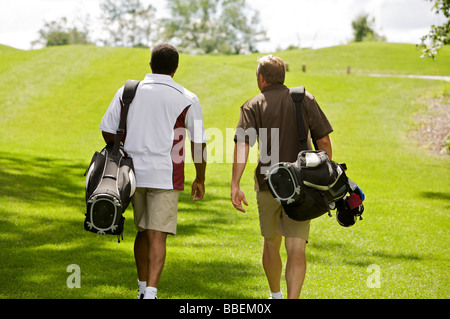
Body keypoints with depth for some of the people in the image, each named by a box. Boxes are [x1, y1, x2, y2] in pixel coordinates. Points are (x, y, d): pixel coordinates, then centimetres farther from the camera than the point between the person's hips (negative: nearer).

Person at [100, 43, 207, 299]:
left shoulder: (127, 92, 5)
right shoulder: (187, 99, -2)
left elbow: (108, 131, 6)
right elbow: (199, 143, 1)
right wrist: (200, 179, 12)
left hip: (134, 173, 4)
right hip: (165, 176, -4)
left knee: (143, 232, 18)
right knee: (157, 236, -5)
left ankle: (143, 290, 26)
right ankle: (150, 293, -17)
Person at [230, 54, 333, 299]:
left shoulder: (253, 106, 0)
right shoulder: (305, 99, 3)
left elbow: (242, 144, -14)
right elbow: (323, 140, 0)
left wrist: (235, 185, -18)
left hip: (268, 184, 0)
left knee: (271, 242, 21)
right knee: (296, 248, -4)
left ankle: (276, 295, 37)